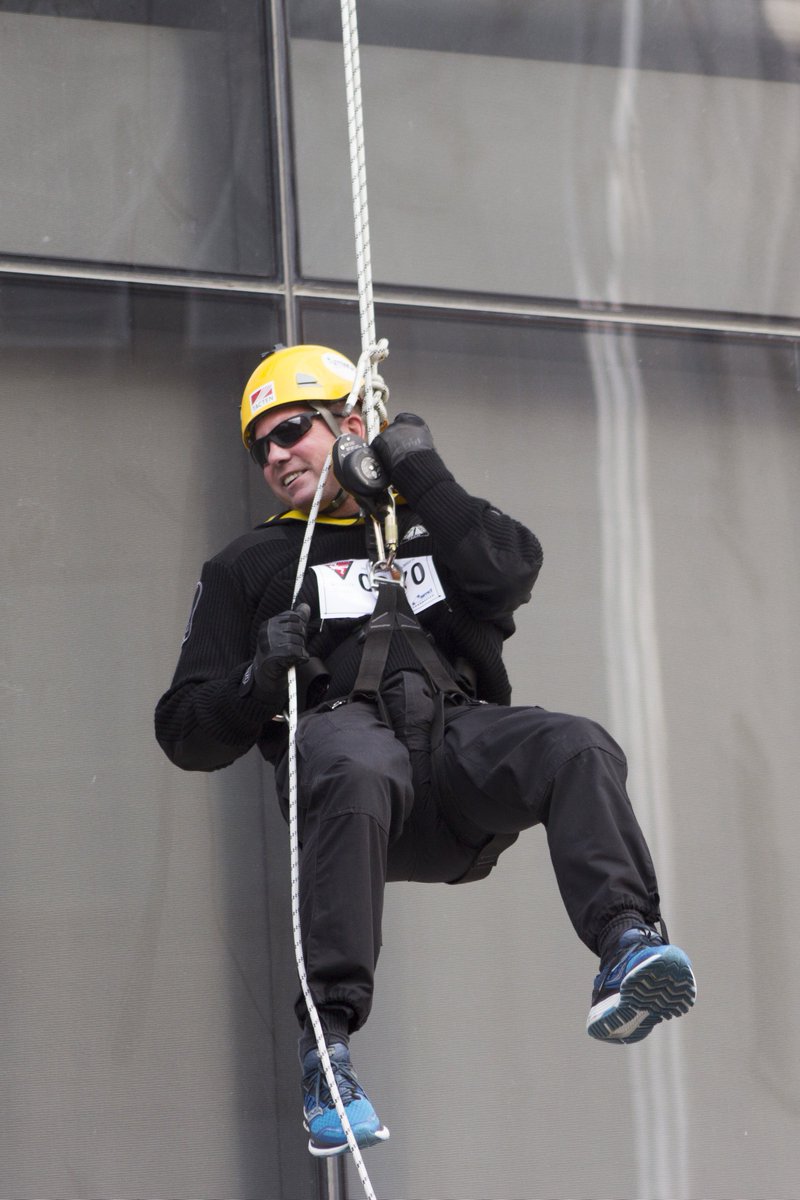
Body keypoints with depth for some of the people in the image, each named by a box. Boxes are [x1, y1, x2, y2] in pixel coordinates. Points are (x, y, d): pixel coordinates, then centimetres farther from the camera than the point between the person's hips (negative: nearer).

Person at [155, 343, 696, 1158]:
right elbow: (188, 733, 18)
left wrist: (424, 478, 7)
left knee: (577, 749, -28)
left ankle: (626, 946, -49)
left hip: (460, 743, 2)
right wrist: (259, 677, -2)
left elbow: (511, 574, 4)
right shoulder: (249, 568, 26)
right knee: (354, 768, -39)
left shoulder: (435, 527, 30)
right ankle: (328, 1043, -45)